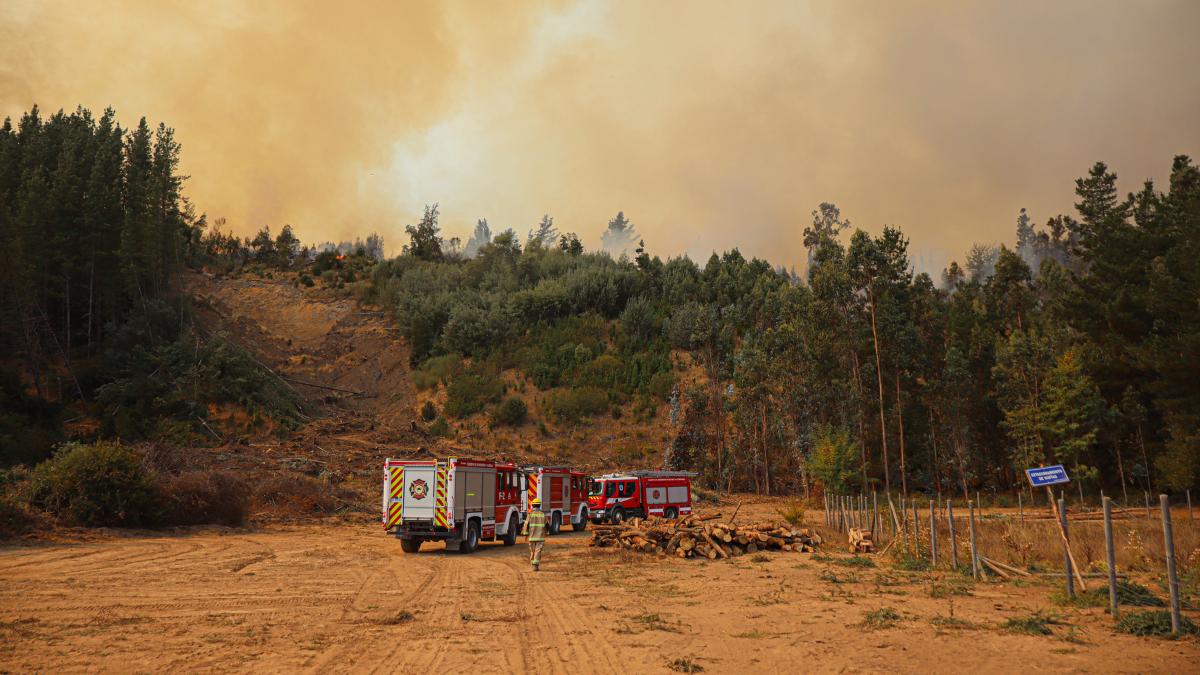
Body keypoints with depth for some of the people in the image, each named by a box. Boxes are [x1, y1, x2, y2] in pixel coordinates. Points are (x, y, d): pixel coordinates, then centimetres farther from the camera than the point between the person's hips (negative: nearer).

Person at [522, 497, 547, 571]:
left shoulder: (530, 514, -2)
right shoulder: (543, 514, 1)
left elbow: (526, 524, -4)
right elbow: (546, 525, 8)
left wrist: (525, 535, 3)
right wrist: (546, 533, 24)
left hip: (531, 536, 1)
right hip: (540, 537, -1)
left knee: (532, 551, 16)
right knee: (538, 551, -5)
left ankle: (533, 564, 28)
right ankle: (535, 565, -18)